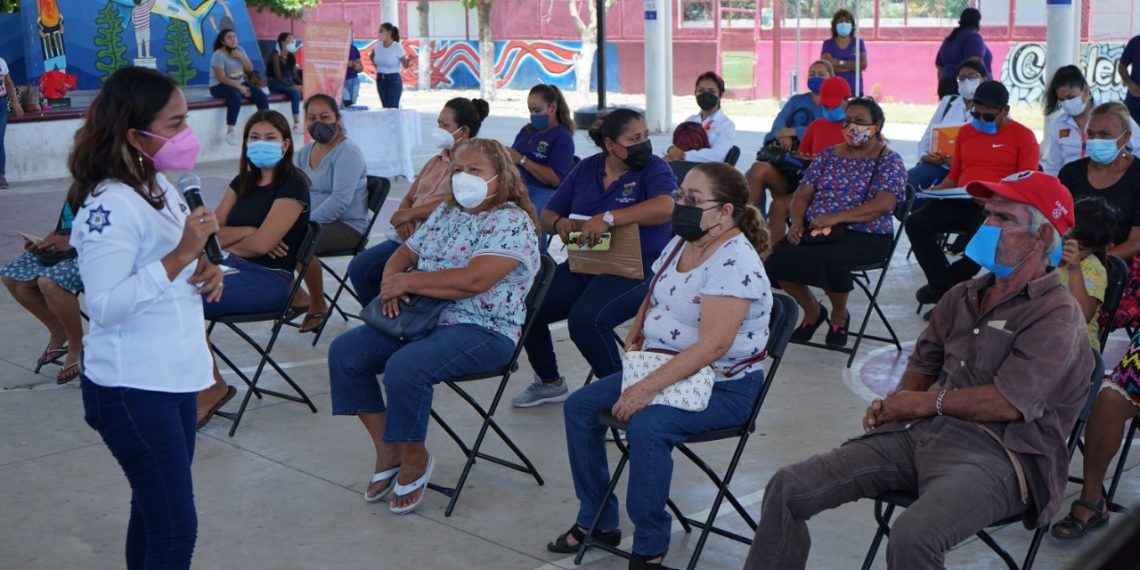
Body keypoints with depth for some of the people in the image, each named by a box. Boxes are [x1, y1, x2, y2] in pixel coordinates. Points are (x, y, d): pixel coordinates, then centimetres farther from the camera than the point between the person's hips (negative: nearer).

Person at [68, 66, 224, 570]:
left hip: (173, 376, 9)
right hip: (132, 389, -9)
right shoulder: (109, 206, -20)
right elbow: (104, 306, -26)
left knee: (153, 512, 16)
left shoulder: (160, 187, 9)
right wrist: (180, 256, -28)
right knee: (176, 529, -6)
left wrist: (202, 273, 1)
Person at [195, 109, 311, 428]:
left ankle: (213, 389, -11)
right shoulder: (242, 183, 17)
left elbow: (262, 244, -15)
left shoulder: (293, 185, -6)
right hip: (234, 268, 7)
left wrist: (229, 242, 2)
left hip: (269, 279, -7)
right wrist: (248, 231, -8)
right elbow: (212, 232, 7)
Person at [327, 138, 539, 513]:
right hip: (422, 317, 9)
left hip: (483, 331, -9)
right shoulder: (446, 213, 17)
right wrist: (391, 281, -3)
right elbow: (404, 254, 22)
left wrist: (407, 282, -15)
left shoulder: (512, 222, -10)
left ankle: (415, 460, -7)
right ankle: (387, 451, 5)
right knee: (344, 352, -5)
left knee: (404, 367, -33)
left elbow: (474, 280, -23)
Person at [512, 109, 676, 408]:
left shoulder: (654, 169, -4)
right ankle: (549, 382, 17)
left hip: (637, 269, -6)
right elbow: (548, 215, 16)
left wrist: (608, 218, -31)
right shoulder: (586, 169, 12)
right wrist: (559, 223, -9)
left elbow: (667, 206, -26)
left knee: (585, 319, -32)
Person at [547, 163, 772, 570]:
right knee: (580, 407, 2)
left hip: (721, 386, -9)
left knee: (647, 425, -34)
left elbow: (712, 345, -30)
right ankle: (596, 520, 14)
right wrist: (635, 336, 4)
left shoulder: (735, 262, -22)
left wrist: (648, 388, -32)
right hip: (663, 365, 9)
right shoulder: (679, 244, 6)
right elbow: (652, 300, 24)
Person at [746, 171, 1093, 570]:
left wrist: (926, 402, -4)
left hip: (996, 451, -7)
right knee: (788, 488, -8)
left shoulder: (1056, 316, -6)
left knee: (912, 537, -37)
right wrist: (893, 402, 5)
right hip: (922, 432, 7)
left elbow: (1008, 403, -16)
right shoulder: (963, 296, 19)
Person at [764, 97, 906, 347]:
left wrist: (837, 218, -24)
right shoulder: (828, 155, 16)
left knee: (829, 259, -37)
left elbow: (884, 204, -15)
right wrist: (797, 223, -9)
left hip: (865, 235, -5)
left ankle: (839, 315, -2)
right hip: (815, 230, 5)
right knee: (776, 256, -23)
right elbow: (803, 194, 13)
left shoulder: (889, 160, 1)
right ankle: (811, 310, 6)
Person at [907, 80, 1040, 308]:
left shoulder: (1023, 136, 4)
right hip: (961, 202, 5)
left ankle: (944, 284, -10)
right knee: (915, 223, -20)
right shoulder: (965, 132, 20)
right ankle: (947, 288, -20)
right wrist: (938, 189, 4)